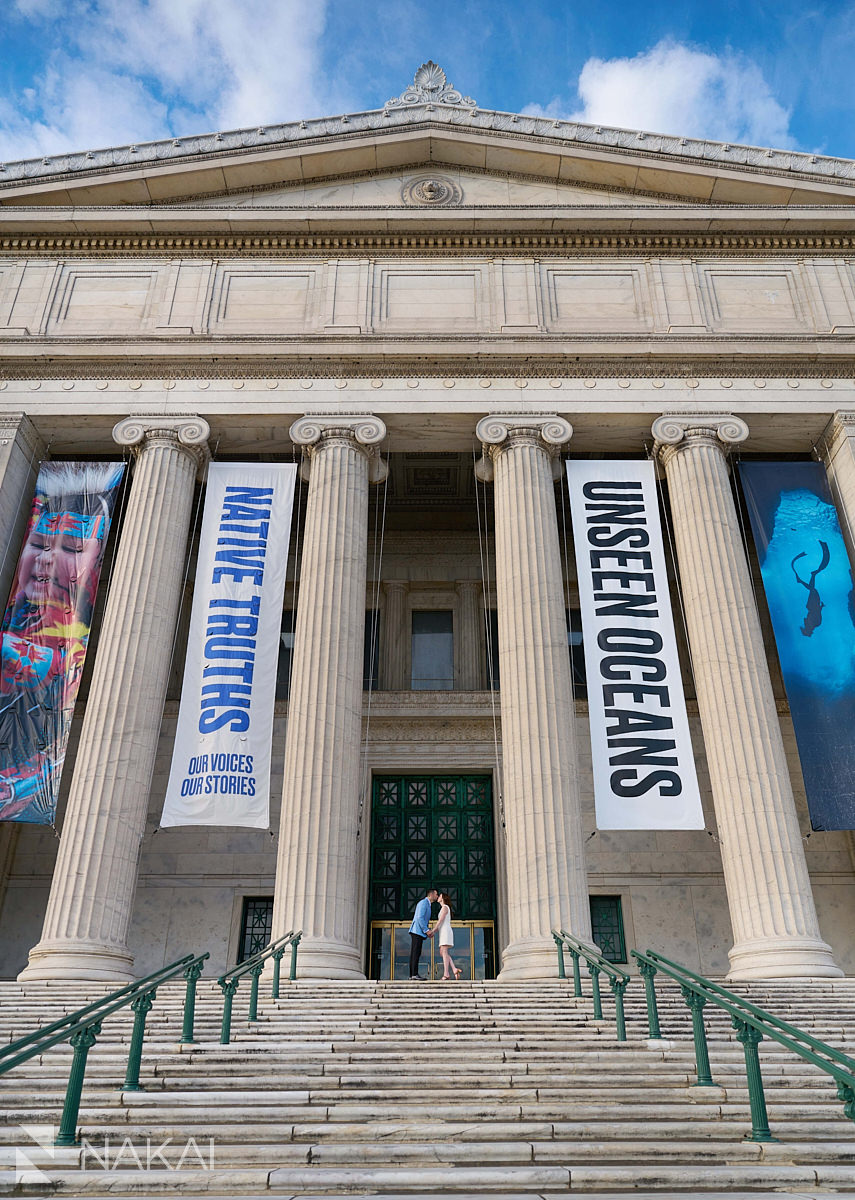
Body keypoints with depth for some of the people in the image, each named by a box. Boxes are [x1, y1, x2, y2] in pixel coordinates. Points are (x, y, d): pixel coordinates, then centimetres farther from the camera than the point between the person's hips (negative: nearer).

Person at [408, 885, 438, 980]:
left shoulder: (427, 904, 23)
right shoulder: (423, 902, -9)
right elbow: (420, 917, -19)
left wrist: (428, 931, 12)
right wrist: (426, 930, -17)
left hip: (418, 932, 10)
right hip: (417, 932, -10)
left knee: (415, 954, 6)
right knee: (415, 953, -12)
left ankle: (412, 975, 6)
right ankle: (414, 974, -15)